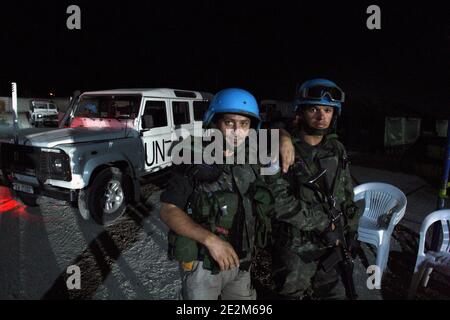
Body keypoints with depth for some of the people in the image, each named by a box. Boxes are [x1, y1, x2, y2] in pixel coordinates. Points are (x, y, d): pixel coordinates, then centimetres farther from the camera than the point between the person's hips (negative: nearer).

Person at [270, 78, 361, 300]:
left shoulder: (337, 150, 4)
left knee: (338, 293, 17)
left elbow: (347, 196, 13)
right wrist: (323, 226, -18)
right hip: (295, 248, -5)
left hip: (333, 244, 5)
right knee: (294, 294, 15)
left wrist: (351, 231, 14)